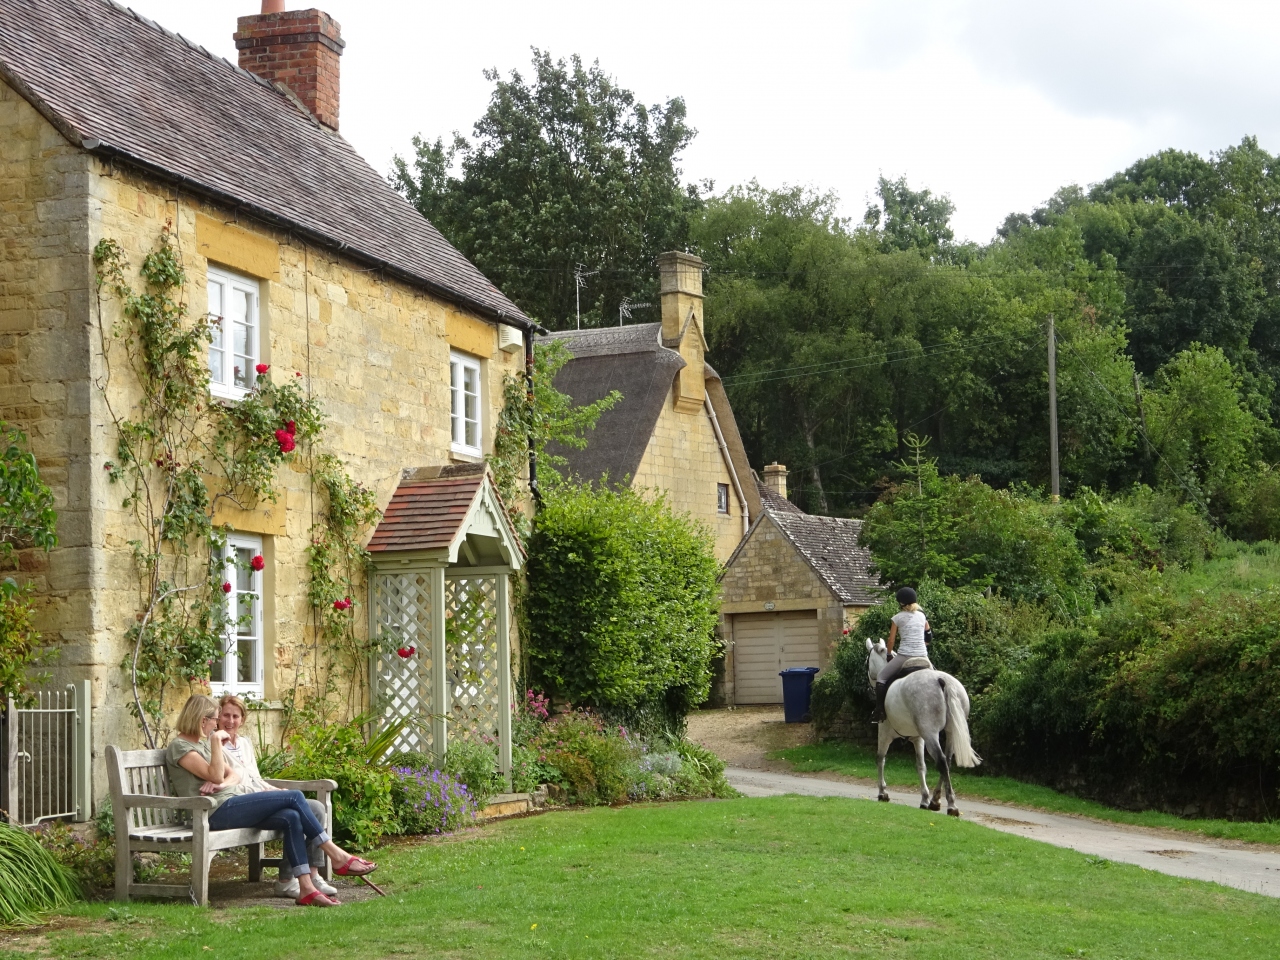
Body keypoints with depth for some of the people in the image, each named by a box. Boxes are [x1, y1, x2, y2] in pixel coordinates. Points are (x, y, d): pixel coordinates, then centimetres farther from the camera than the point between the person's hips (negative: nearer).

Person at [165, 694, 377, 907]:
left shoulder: (203, 742, 22)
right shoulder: (180, 746, -6)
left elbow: (234, 774, 14)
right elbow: (216, 775, -19)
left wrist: (221, 783, -7)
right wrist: (216, 742, -18)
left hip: (234, 804, 9)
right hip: (219, 811, -9)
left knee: (291, 817, -14)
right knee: (295, 797, -14)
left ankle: (306, 889, -19)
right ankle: (338, 857, -5)